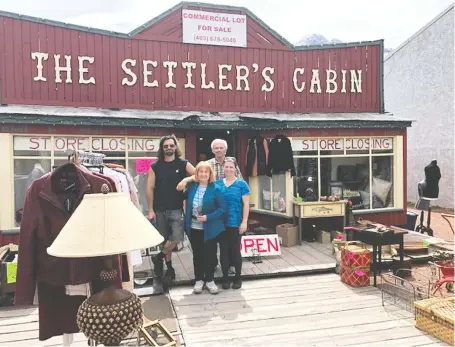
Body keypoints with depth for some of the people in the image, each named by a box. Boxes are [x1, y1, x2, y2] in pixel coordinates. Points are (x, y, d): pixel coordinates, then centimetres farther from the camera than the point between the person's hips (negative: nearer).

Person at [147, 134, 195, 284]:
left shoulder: (183, 164, 0)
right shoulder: (155, 166, 1)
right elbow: (150, 189, 1)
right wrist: (151, 210, -3)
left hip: (176, 209, -1)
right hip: (159, 210, 1)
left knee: (177, 238, -12)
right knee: (164, 240, 8)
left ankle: (158, 257, 13)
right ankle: (169, 268, 25)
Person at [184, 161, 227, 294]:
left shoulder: (216, 189, -12)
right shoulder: (191, 186, 2)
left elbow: (222, 208, -13)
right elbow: (187, 202, 18)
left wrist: (208, 217, -23)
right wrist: (187, 219, 6)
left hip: (210, 228, -3)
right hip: (194, 227, 4)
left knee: (210, 254, 9)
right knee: (197, 254, 14)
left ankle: (209, 280, 25)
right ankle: (199, 280, 28)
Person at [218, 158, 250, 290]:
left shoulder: (241, 184, -2)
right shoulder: (217, 183, 7)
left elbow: (246, 204, -3)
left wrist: (244, 222, -10)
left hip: (235, 223, -3)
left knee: (235, 250, 6)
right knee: (224, 250, 9)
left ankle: (238, 277, 22)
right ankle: (225, 278, 22)